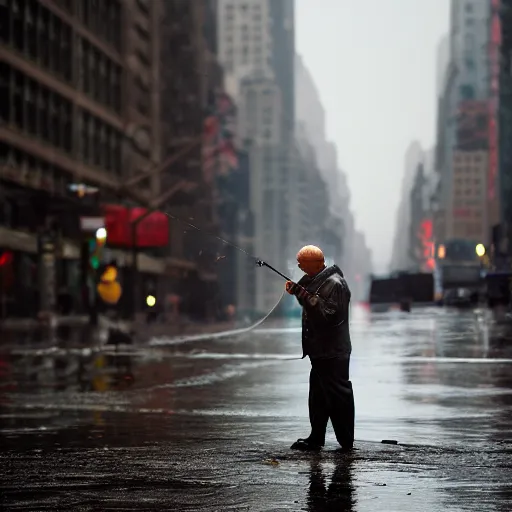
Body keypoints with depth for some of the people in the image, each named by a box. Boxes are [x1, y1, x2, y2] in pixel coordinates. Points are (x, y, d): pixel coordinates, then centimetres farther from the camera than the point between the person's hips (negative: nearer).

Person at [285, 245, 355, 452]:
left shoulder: (334, 283, -18)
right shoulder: (316, 279, 12)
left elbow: (327, 313, -26)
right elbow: (312, 305, 20)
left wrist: (305, 295, -27)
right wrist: (298, 291, 3)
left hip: (333, 352, -10)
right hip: (321, 350, 10)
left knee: (338, 395, -3)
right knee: (318, 395, 14)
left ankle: (346, 441, 3)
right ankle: (316, 439, 22)